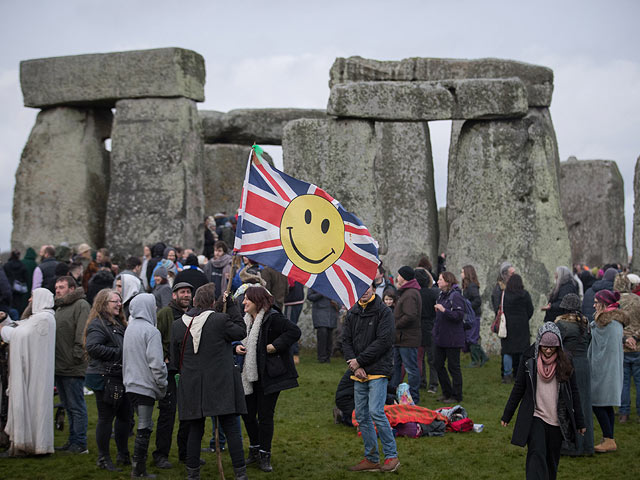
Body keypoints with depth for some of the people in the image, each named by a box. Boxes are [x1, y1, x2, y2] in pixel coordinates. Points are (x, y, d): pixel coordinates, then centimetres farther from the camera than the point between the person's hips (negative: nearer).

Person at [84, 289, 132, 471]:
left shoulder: (119, 323, 17)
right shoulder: (98, 324, -12)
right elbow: (92, 347, -26)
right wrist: (118, 353, -21)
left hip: (121, 377, 9)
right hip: (106, 378, -9)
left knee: (125, 415, 13)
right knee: (106, 418, -1)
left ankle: (123, 455, 25)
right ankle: (103, 459, 8)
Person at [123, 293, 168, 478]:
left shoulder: (129, 328, 12)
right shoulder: (151, 331, -14)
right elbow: (156, 362, -18)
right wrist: (162, 385, -7)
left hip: (131, 385, 8)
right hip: (146, 385, -8)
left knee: (145, 425, 16)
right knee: (144, 428, -2)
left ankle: (140, 467, 18)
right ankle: (138, 469, 1)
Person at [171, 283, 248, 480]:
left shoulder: (177, 325, 1)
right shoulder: (221, 320, -11)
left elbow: (175, 361, 8)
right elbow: (241, 331, 7)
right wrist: (231, 305, 9)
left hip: (191, 387, 3)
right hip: (221, 385, -3)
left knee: (195, 431, 11)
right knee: (231, 429, 3)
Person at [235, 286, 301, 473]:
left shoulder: (272, 318, -15)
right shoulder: (247, 319, 8)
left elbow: (294, 331, -21)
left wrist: (274, 346, -20)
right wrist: (237, 346, 1)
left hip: (269, 375, -7)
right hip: (249, 375, 7)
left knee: (265, 415, 0)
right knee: (247, 413, 10)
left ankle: (264, 455, 13)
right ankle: (254, 450, 29)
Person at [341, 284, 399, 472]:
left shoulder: (383, 312, -6)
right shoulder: (352, 313, 11)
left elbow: (384, 341, -14)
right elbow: (346, 340, 9)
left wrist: (359, 361, -13)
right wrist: (354, 364, -7)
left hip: (378, 371, -6)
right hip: (358, 373, 6)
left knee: (376, 412, -15)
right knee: (362, 416, 7)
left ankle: (391, 455, -2)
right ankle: (371, 459, 17)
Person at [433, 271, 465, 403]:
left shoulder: (456, 296, -15)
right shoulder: (441, 294, 12)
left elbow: (459, 315, -23)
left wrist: (444, 310, -28)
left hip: (452, 339, -9)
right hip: (440, 337, 9)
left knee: (453, 367, 0)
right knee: (438, 364, 12)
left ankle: (456, 396, 11)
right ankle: (447, 392, 25)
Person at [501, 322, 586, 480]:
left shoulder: (565, 361, 1)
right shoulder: (529, 359, -3)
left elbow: (573, 392, 8)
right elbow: (518, 388, 5)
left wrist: (579, 422, 9)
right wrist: (507, 415, 8)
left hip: (557, 420, 2)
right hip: (535, 417, -2)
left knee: (552, 461, 10)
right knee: (537, 455, -18)